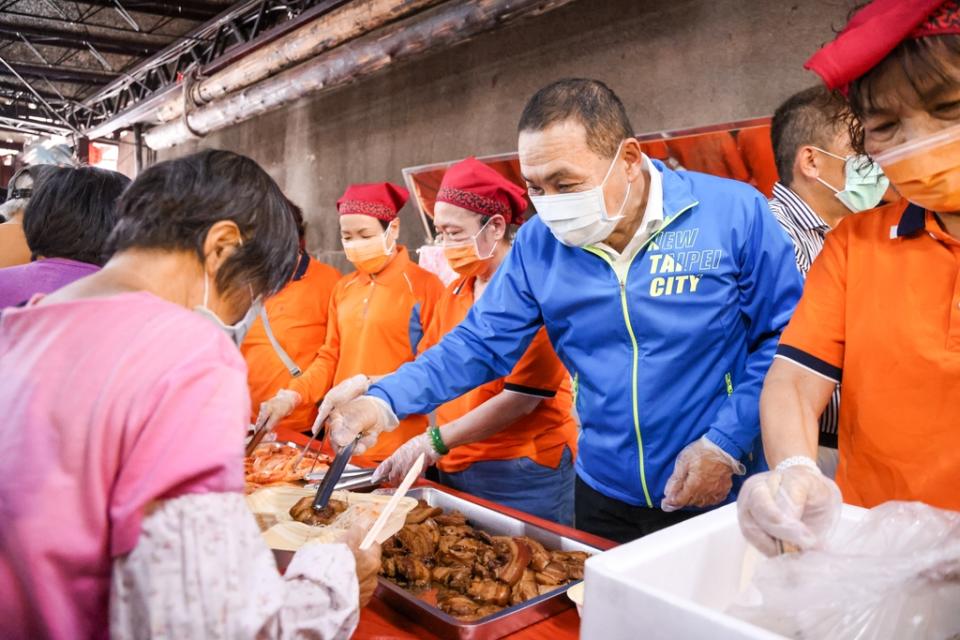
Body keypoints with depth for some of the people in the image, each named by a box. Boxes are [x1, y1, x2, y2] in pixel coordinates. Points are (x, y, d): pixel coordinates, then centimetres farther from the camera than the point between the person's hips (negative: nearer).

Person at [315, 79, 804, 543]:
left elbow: (786, 340, -9)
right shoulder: (537, 244, -5)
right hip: (604, 497, 3)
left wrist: (726, 443, -17)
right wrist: (384, 401, -15)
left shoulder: (735, 213, -14)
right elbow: (480, 344, -2)